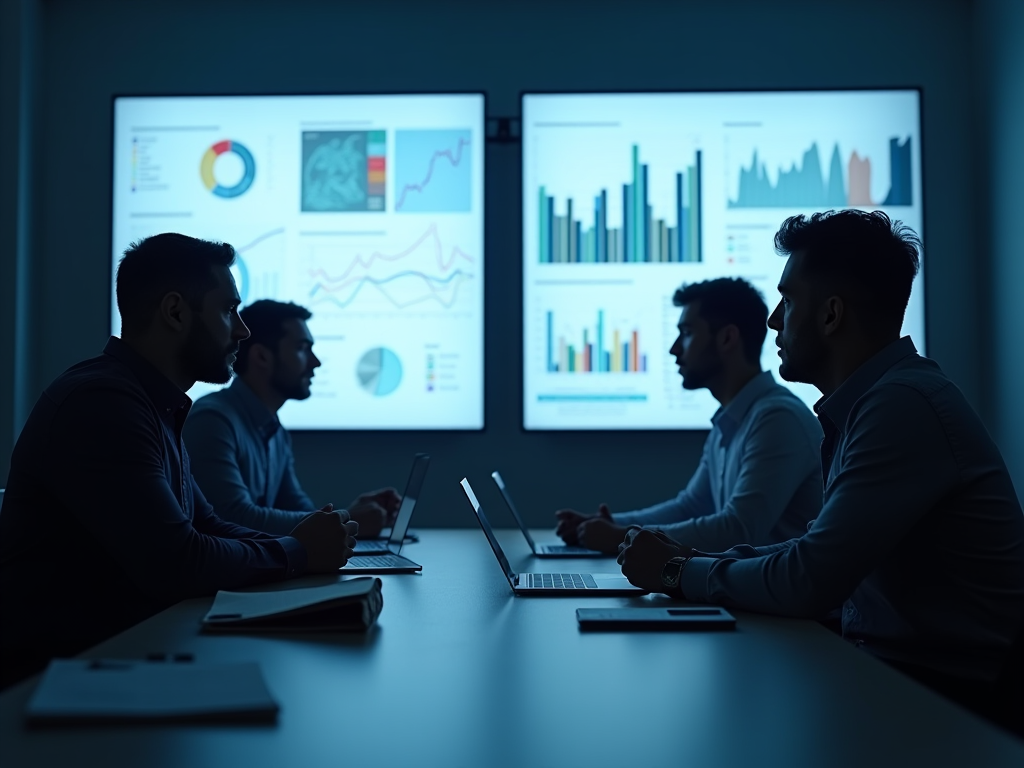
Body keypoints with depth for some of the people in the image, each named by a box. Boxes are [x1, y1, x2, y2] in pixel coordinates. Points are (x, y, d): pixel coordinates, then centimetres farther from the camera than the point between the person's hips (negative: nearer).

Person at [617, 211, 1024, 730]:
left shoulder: (903, 405, -22)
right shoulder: (868, 400, 9)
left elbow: (809, 581, -24)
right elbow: (823, 552, 15)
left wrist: (681, 573, -9)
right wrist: (700, 559, 5)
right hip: (889, 666, 8)